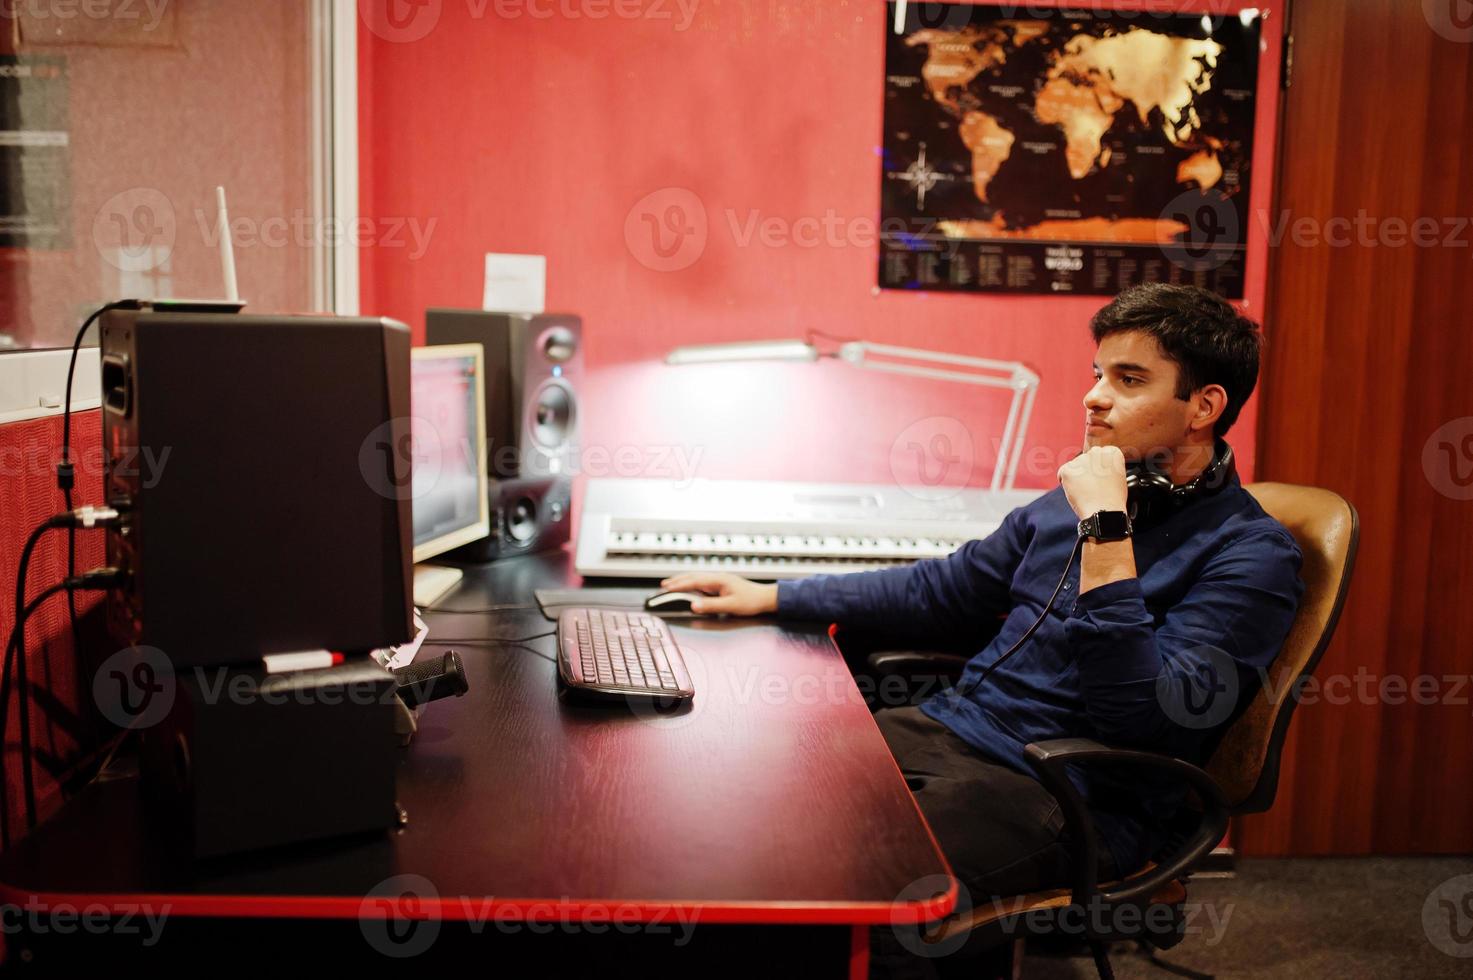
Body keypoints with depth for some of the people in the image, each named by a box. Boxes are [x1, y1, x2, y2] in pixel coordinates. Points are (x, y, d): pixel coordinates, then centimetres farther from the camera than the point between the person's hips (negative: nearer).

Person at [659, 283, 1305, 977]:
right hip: (951, 730, 7)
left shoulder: (1252, 554, -9)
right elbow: (941, 591, 22)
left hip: (1064, 796, -7)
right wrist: (771, 597, 19)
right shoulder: (1071, 500, 14)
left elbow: (1140, 719, -21)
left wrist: (1107, 533, -22)